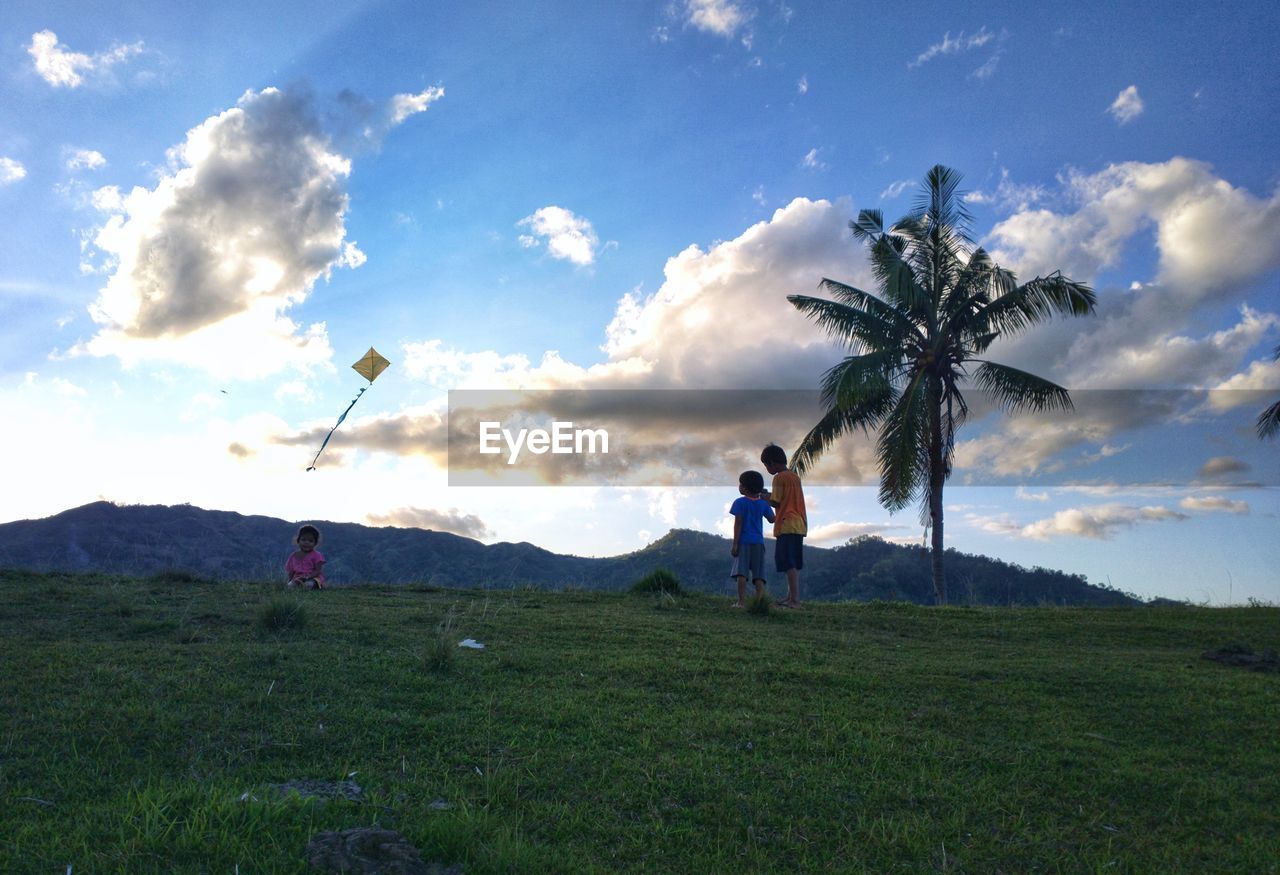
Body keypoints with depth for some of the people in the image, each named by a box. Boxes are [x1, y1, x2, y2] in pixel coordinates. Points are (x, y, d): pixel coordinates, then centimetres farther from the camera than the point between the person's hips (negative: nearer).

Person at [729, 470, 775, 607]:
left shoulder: (740, 502, -4)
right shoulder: (763, 503, 9)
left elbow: (738, 524, -9)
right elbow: (772, 519, 19)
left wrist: (735, 544, -9)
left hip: (743, 541, -4)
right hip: (758, 542, 4)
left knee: (741, 572, -7)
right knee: (758, 574, 5)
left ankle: (742, 602, -15)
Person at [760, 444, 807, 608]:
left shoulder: (779, 477, -9)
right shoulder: (795, 476, 17)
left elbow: (776, 502, -10)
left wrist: (764, 496, 6)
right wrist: (769, 494, 19)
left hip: (787, 525, -9)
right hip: (799, 524, 9)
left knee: (789, 564, -10)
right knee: (793, 564, 13)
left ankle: (795, 600, -13)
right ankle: (791, 597, 17)